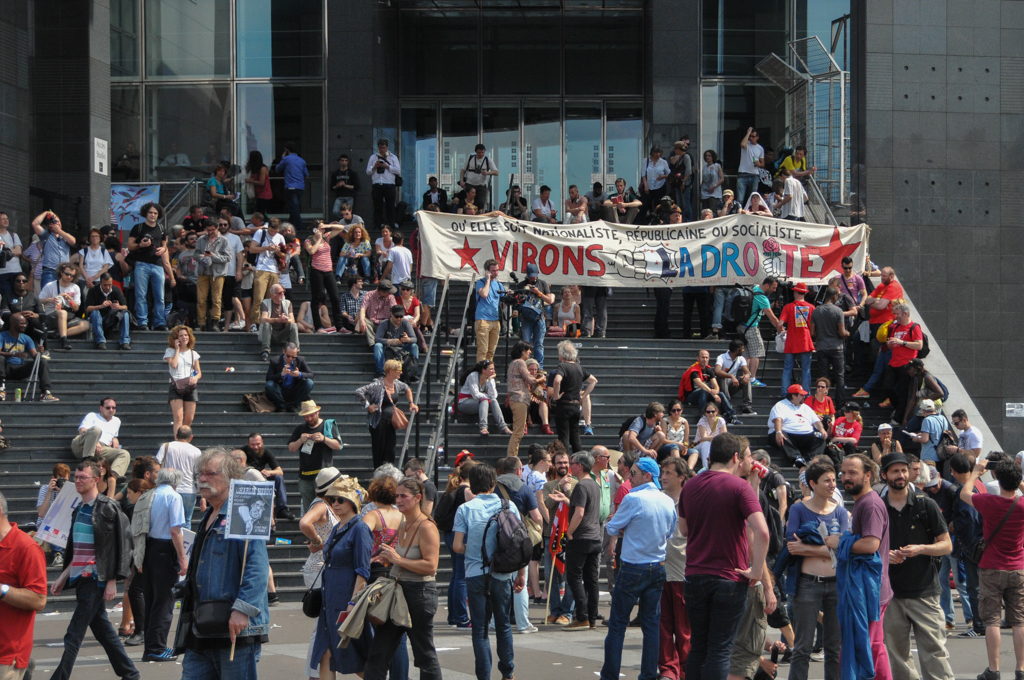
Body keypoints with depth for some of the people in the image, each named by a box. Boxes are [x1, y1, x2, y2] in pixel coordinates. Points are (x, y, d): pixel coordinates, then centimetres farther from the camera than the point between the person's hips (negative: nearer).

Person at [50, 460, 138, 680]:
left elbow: (121, 545, -12)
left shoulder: (108, 508, -9)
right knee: (103, 630, 14)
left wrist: (112, 581, -15)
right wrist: (62, 578, 18)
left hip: (96, 579, -8)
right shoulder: (78, 511, 15)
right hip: (80, 579, 8)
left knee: (74, 635, -10)